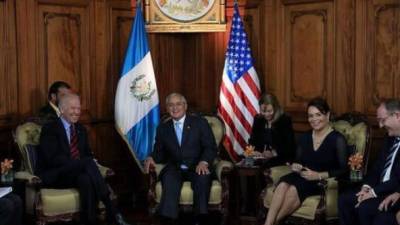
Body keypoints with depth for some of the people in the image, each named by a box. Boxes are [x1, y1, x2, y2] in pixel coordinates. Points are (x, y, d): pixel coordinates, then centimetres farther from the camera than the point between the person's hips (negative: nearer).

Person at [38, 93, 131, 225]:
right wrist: (86, 164, -26)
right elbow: (53, 159, -18)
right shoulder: (49, 129, -5)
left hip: (78, 173, 5)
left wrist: (87, 164, -13)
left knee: (86, 179, -33)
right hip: (54, 176, -5)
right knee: (88, 162, -32)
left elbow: (87, 154, 15)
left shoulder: (81, 129, 17)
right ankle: (112, 214, -34)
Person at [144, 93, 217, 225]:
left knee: (203, 178, -35)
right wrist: (151, 158, -9)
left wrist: (204, 162, -21)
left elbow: (211, 147, 0)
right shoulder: (162, 128, 15)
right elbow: (160, 152, 16)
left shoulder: (200, 123, 6)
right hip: (174, 168, 2)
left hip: (197, 168, -1)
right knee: (169, 179, -33)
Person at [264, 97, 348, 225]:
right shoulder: (305, 137, 15)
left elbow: (343, 170, -9)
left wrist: (319, 175, -19)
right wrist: (294, 166, -4)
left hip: (323, 181, -5)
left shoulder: (337, 139, -3)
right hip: (302, 177, 5)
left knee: (294, 189, -34)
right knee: (283, 185, -30)